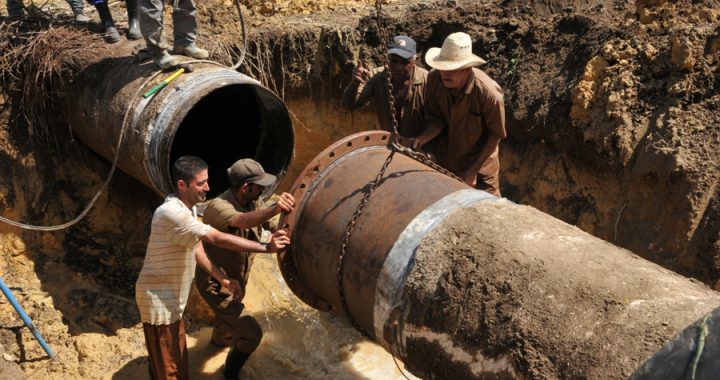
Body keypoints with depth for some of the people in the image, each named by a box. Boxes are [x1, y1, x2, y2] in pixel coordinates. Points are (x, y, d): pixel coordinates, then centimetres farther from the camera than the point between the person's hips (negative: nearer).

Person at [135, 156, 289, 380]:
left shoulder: (188, 208, 4)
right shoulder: (172, 213, -29)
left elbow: (196, 249, 10)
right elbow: (218, 239, -31)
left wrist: (223, 280, 3)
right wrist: (266, 247, -28)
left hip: (171, 299, 9)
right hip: (158, 300, -9)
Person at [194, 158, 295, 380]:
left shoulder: (252, 203, -10)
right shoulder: (218, 207, -34)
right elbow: (243, 221, -55)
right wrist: (275, 209, -72)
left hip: (235, 280, 8)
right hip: (216, 285, -8)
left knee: (229, 314, 36)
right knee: (252, 334, -8)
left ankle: (219, 339, 70)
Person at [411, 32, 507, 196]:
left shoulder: (489, 93, -31)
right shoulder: (435, 79, -21)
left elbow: (495, 135, -17)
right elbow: (436, 120, -8)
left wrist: (473, 170, -17)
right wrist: (423, 138, -29)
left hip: (480, 160, -3)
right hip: (444, 159, 4)